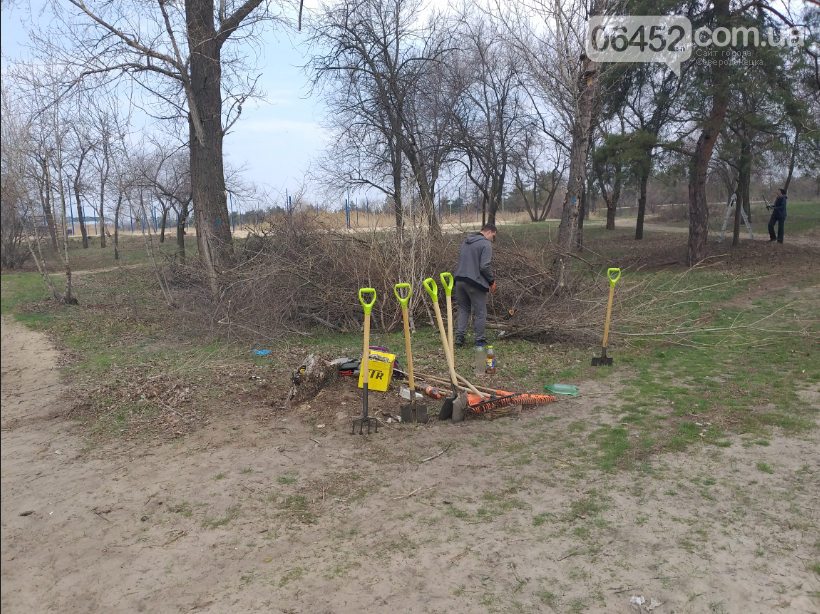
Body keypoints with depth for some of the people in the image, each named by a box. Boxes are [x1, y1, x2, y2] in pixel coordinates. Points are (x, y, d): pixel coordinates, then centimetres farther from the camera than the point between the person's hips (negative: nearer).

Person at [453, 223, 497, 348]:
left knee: (463, 309, 17)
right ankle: (479, 340, 11)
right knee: (480, 312, 5)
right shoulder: (486, 244, -9)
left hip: (459, 280, 7)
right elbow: (484, 266, -18)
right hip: (474, 283, -7)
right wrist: (492, 281, -2)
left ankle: (459, 336, 7)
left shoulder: (466, 241, 16)